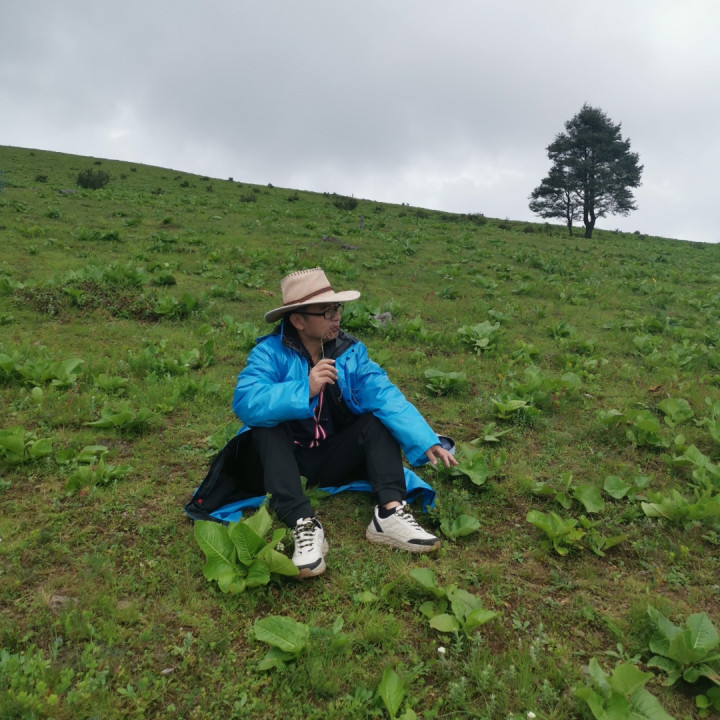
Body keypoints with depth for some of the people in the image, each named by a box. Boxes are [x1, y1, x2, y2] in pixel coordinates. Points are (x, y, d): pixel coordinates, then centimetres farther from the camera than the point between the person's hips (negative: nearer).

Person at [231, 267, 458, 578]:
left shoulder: (350, 350, -5)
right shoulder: (270, 352, -15)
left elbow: (385, 396, -18)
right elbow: (245, 403, -32)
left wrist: (426, 441, -30)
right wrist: (305, 390, -39)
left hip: (333, 457, 3)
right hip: (286, 460, -3)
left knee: (378, 419, -14)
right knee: (267, 427, -30)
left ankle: (390, 512, -29)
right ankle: (304, 524, -39)